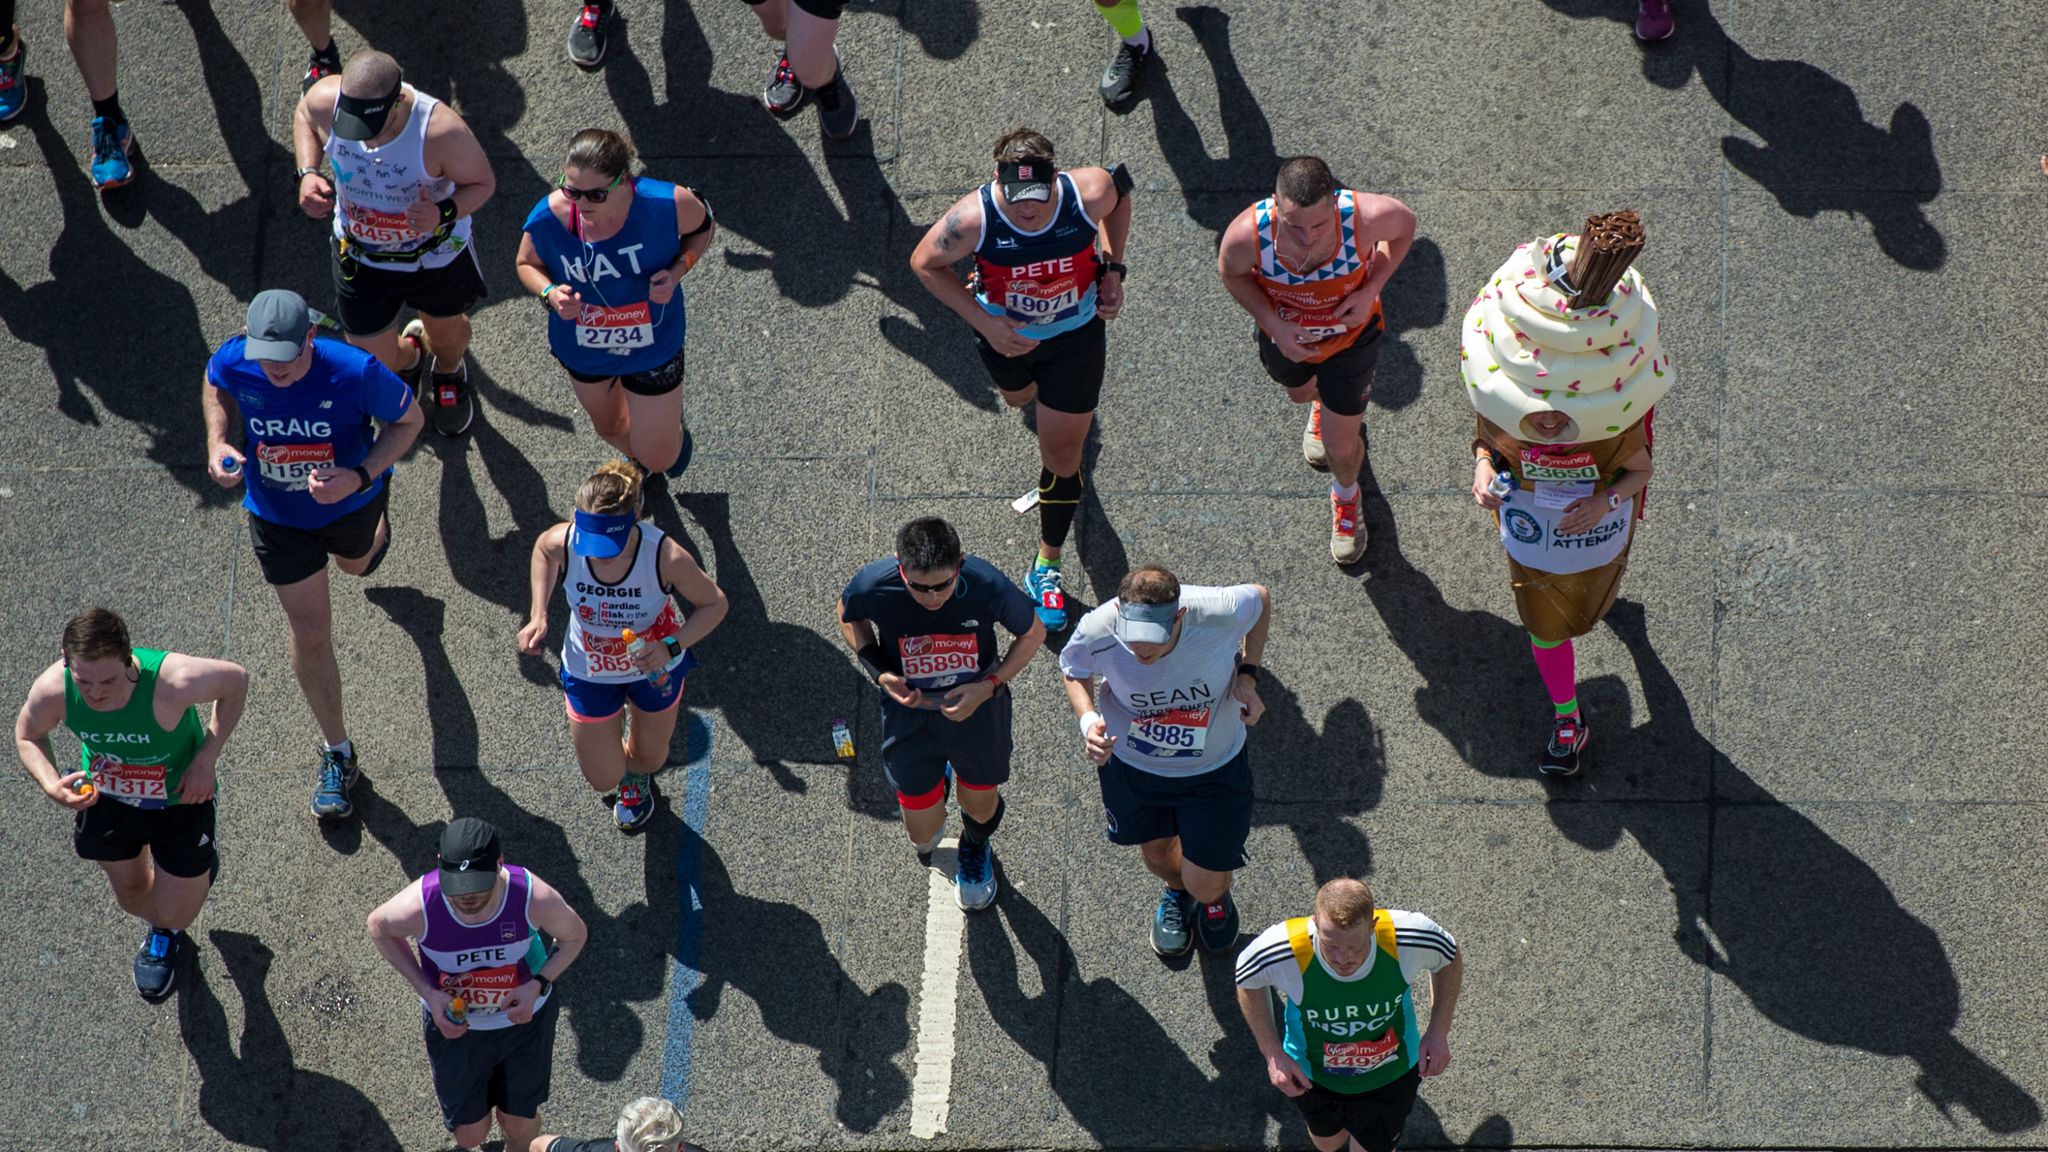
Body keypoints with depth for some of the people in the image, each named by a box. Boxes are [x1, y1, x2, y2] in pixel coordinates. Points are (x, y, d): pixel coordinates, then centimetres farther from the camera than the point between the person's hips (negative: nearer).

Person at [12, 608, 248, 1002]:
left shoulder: (172, 683, -44)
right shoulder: (52, 690, -33)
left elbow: (236, 680, -22)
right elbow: (27, 735, -9)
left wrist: (206, 760, -25)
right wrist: (51, 784, -29)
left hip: (179, 797, -3)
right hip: (106, 797, 3)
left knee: (175, 914, 10)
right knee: (131, 895, 25)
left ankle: (200, 865, 46)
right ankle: (160, 932, 63)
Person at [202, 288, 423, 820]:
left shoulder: (355, 372, -38)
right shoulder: (233, 362, -30)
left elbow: (409, 419, -18)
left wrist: (360, 477, -33)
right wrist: (217, 441, -20)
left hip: (350, 499, 0)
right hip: (276, 513, 1)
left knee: (355, 563, 35)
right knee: (310, 632, 7)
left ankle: (374, 530, 75)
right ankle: (337, 753, 26)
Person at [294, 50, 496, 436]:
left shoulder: (441, 131, -41)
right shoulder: (325, 100, -31)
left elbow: (482, 182, -21)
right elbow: (304, 114, -3)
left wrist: (445, 214, -40)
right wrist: (307, 173, -20)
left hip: (436, 257, -2)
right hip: (360, 256, 2)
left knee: (446, 331, 30)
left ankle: (450, 371, 69)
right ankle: (410, 353, 53)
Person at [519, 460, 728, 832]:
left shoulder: (666, 557, -39)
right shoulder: (563, 543, -33)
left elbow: (714, 604, -20)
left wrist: (671, 646, -36)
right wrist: (538, 615, -13)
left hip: (653, 667, 0)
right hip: (590, 672, 1)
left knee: (650, 757, 27)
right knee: (604, 780, 12)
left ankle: (637, 776, 67)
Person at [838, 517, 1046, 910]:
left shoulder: (986, 585, -32)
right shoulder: (873, 586, -30)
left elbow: (1033, 632, -10)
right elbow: (849, 615, -3)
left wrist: (990, 685, -21)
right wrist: (878, 671, -18)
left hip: (976, 706, 0)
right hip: (909, 712, 0)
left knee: (981, 805, 23)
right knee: (923, 834, 9)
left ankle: (974, 848, 62)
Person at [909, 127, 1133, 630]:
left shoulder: (1089, 194, -33)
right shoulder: (974, 218, -37)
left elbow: (1122, 186, -7)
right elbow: (925, 263, -17)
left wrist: (1113, 269, -12)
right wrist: (982, 321, -24)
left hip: (1076, 333, 0)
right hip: (1005, 333, 1)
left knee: (1061, 452, 7)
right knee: (1019, 398, 33)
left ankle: (1047, 566, 27)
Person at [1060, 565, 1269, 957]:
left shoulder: (1221, 612, -36)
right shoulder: (1097, 631, -34)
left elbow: (1261, 598, -9)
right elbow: (1075, 670, -7)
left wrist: (1247, 675, -19)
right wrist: (1087, 719, -26)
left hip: (1213, 767, -1)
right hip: (1132, 762, 1)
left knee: (1205, 886, 7)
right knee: (1157, 855, 26)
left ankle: (1216, 895, 48)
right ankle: (1176, 893, 66)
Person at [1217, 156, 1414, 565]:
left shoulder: (1367, 218, -42)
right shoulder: (1247, 235, -41)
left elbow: (1405, 224, -15)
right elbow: (1231, 272, -14)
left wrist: (1371, 290, -26)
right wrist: (1273, 323, -27)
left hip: (1349, 334, -1)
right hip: (1284, 337, 1)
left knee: (1341, 446, 11)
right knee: (1301, 392, 34)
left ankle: (1346, 496, 48)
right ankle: (1323, 403, 74)